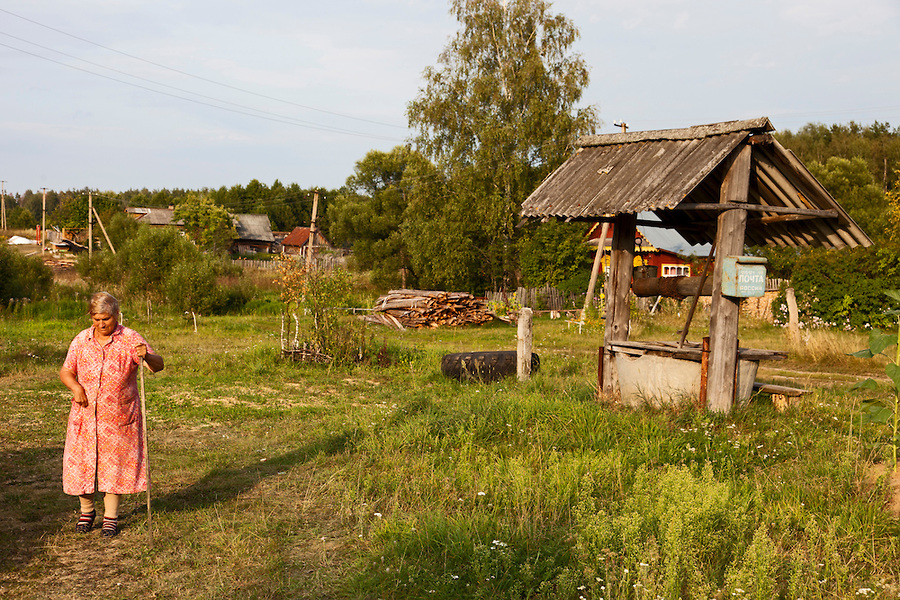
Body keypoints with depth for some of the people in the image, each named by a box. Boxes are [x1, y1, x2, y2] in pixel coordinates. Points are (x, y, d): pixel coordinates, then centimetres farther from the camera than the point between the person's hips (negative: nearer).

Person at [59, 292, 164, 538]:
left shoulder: (130, 339, -7)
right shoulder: (81, 341, 2)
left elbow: (158, 366, -16)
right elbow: (65, 371, 10)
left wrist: (147, 356, -39)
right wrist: (75, 387, -12)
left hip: (119, 416, -3)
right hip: (85, 415, 3)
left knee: (115, 465, 3)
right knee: (81, 463, 7)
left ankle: (111, 517, 18)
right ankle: (87, 511, 31)